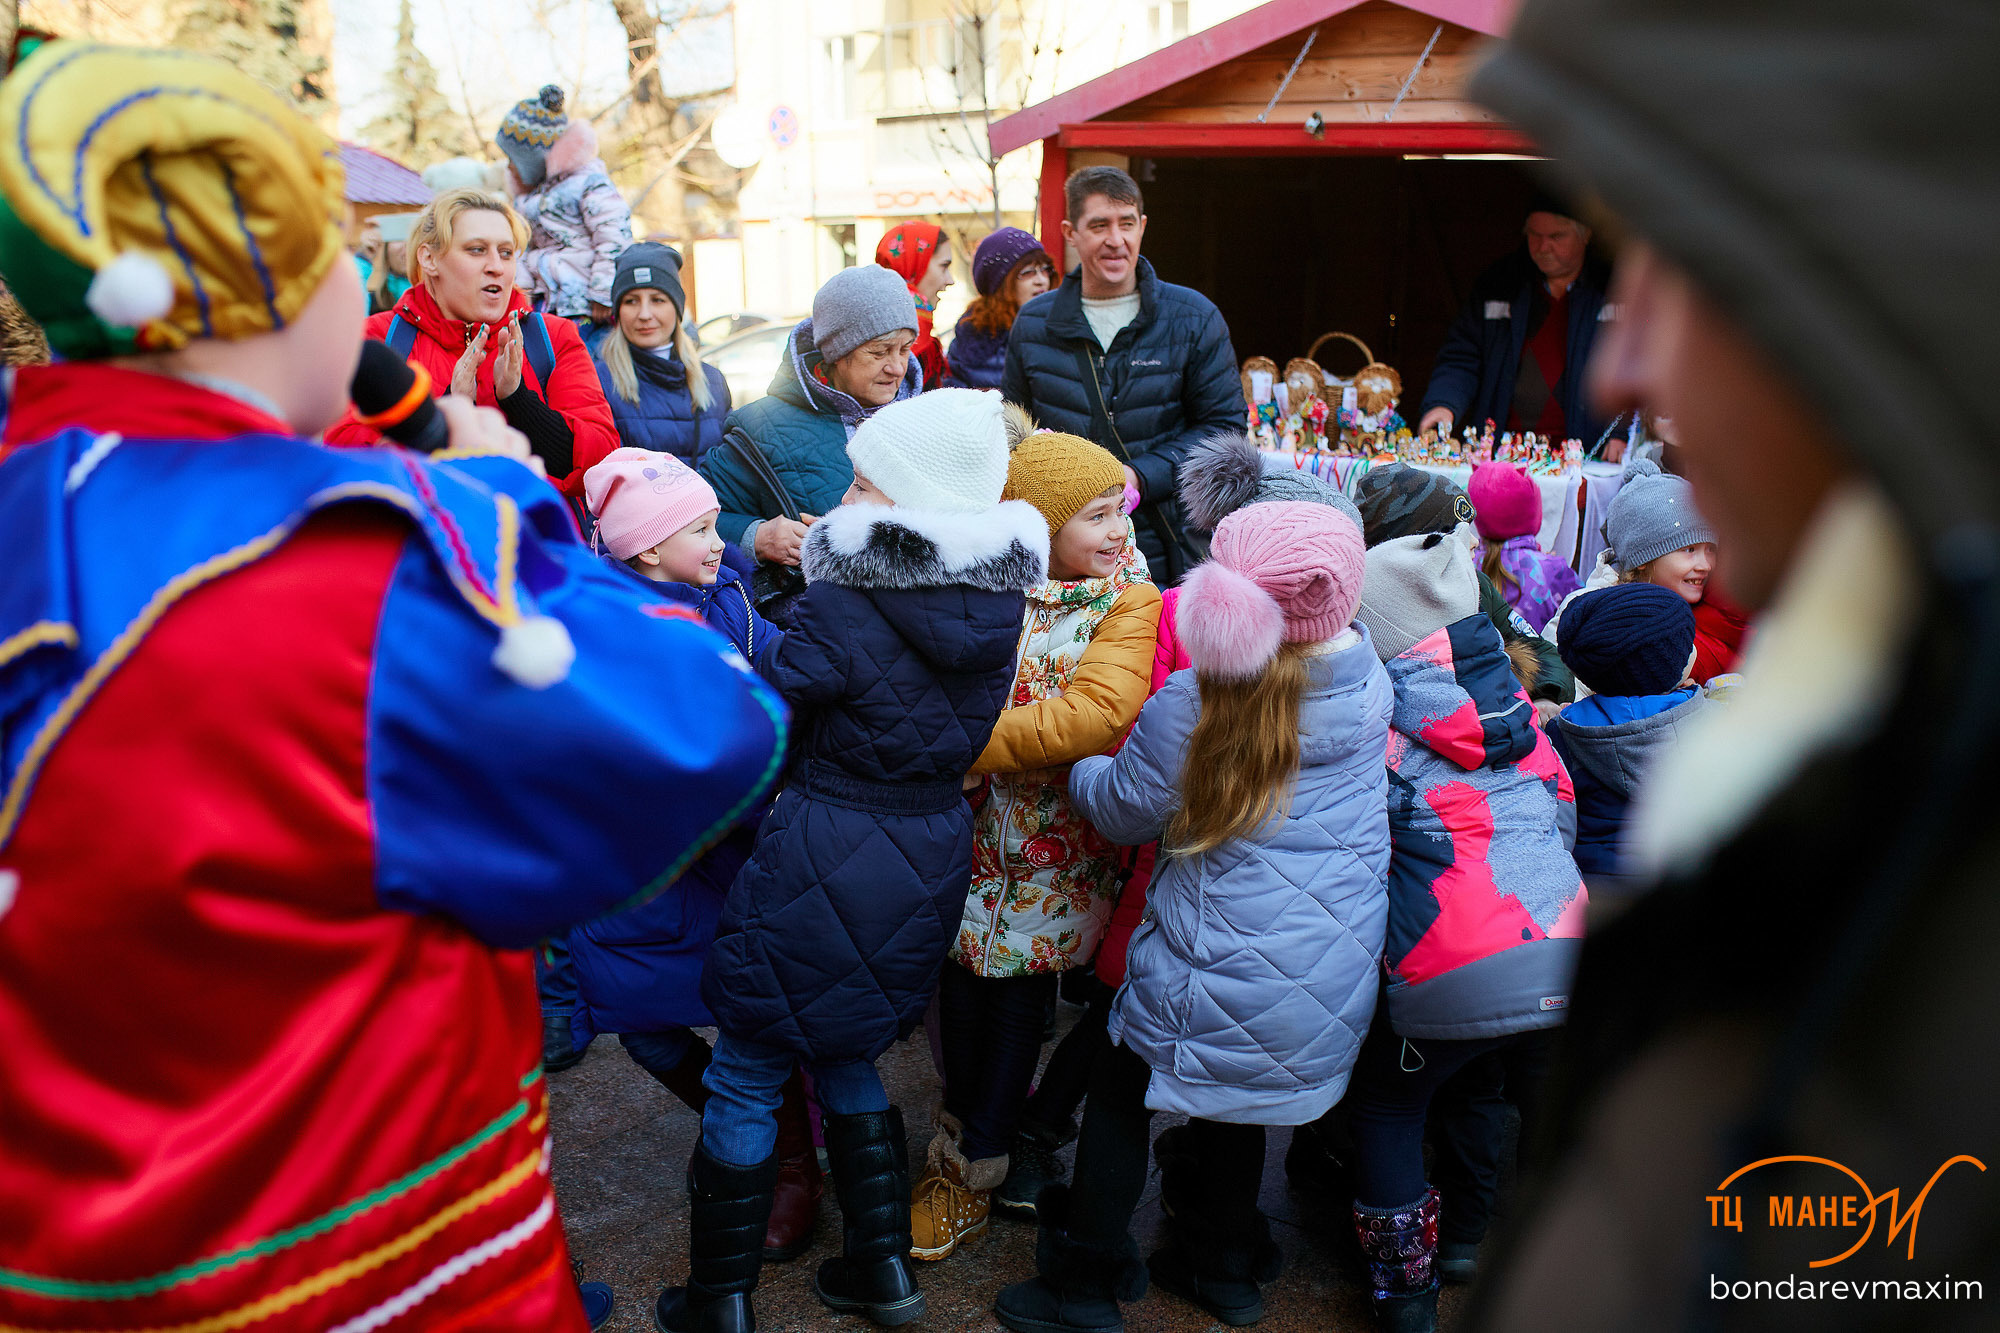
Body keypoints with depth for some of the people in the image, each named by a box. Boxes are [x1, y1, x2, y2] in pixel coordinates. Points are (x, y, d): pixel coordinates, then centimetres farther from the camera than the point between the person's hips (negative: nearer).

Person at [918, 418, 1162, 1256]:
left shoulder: (1130, 604, -9)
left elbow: (1095, 714, -23)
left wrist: (966, 745, -23)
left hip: (1063, 845, -2)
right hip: (980, 827, 2)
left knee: (1018, 998, 8)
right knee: (963, 984, 12)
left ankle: (971, 1175, 27)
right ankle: (966, 1146, 37)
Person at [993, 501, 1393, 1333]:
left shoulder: (1191, 704, -20)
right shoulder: (1368, 683, -5)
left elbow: (1123, 809, -5)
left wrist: (1077, 770, 15)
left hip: (1221, 970, -5)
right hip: (1337, 979, 6)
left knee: (1122, 1094, 16)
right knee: (1235, 1103, 27)